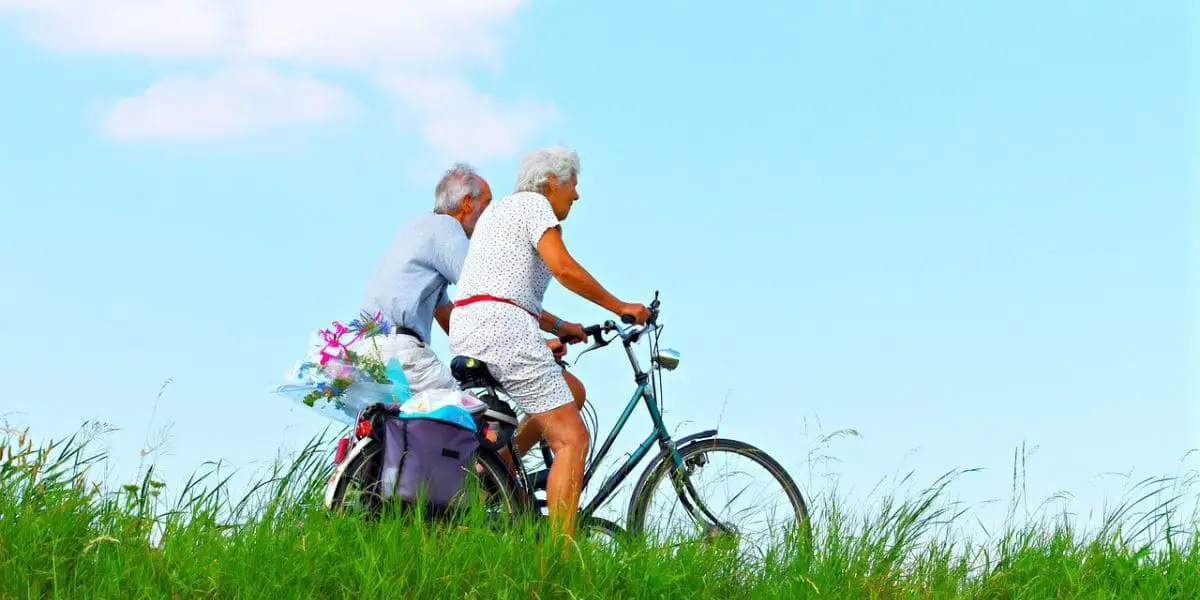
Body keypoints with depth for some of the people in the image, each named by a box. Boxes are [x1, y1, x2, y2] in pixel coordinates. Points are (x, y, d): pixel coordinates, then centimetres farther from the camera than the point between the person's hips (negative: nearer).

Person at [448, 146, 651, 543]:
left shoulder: (498, 209, 28)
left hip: (465, 331, 10)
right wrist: (621, 308, -5)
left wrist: (558, 326, 27)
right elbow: (564, 268, -14)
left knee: (572, 391, 22)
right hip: (502, 326, -10)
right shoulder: (533, 203, 0)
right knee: (572, 438, -9)